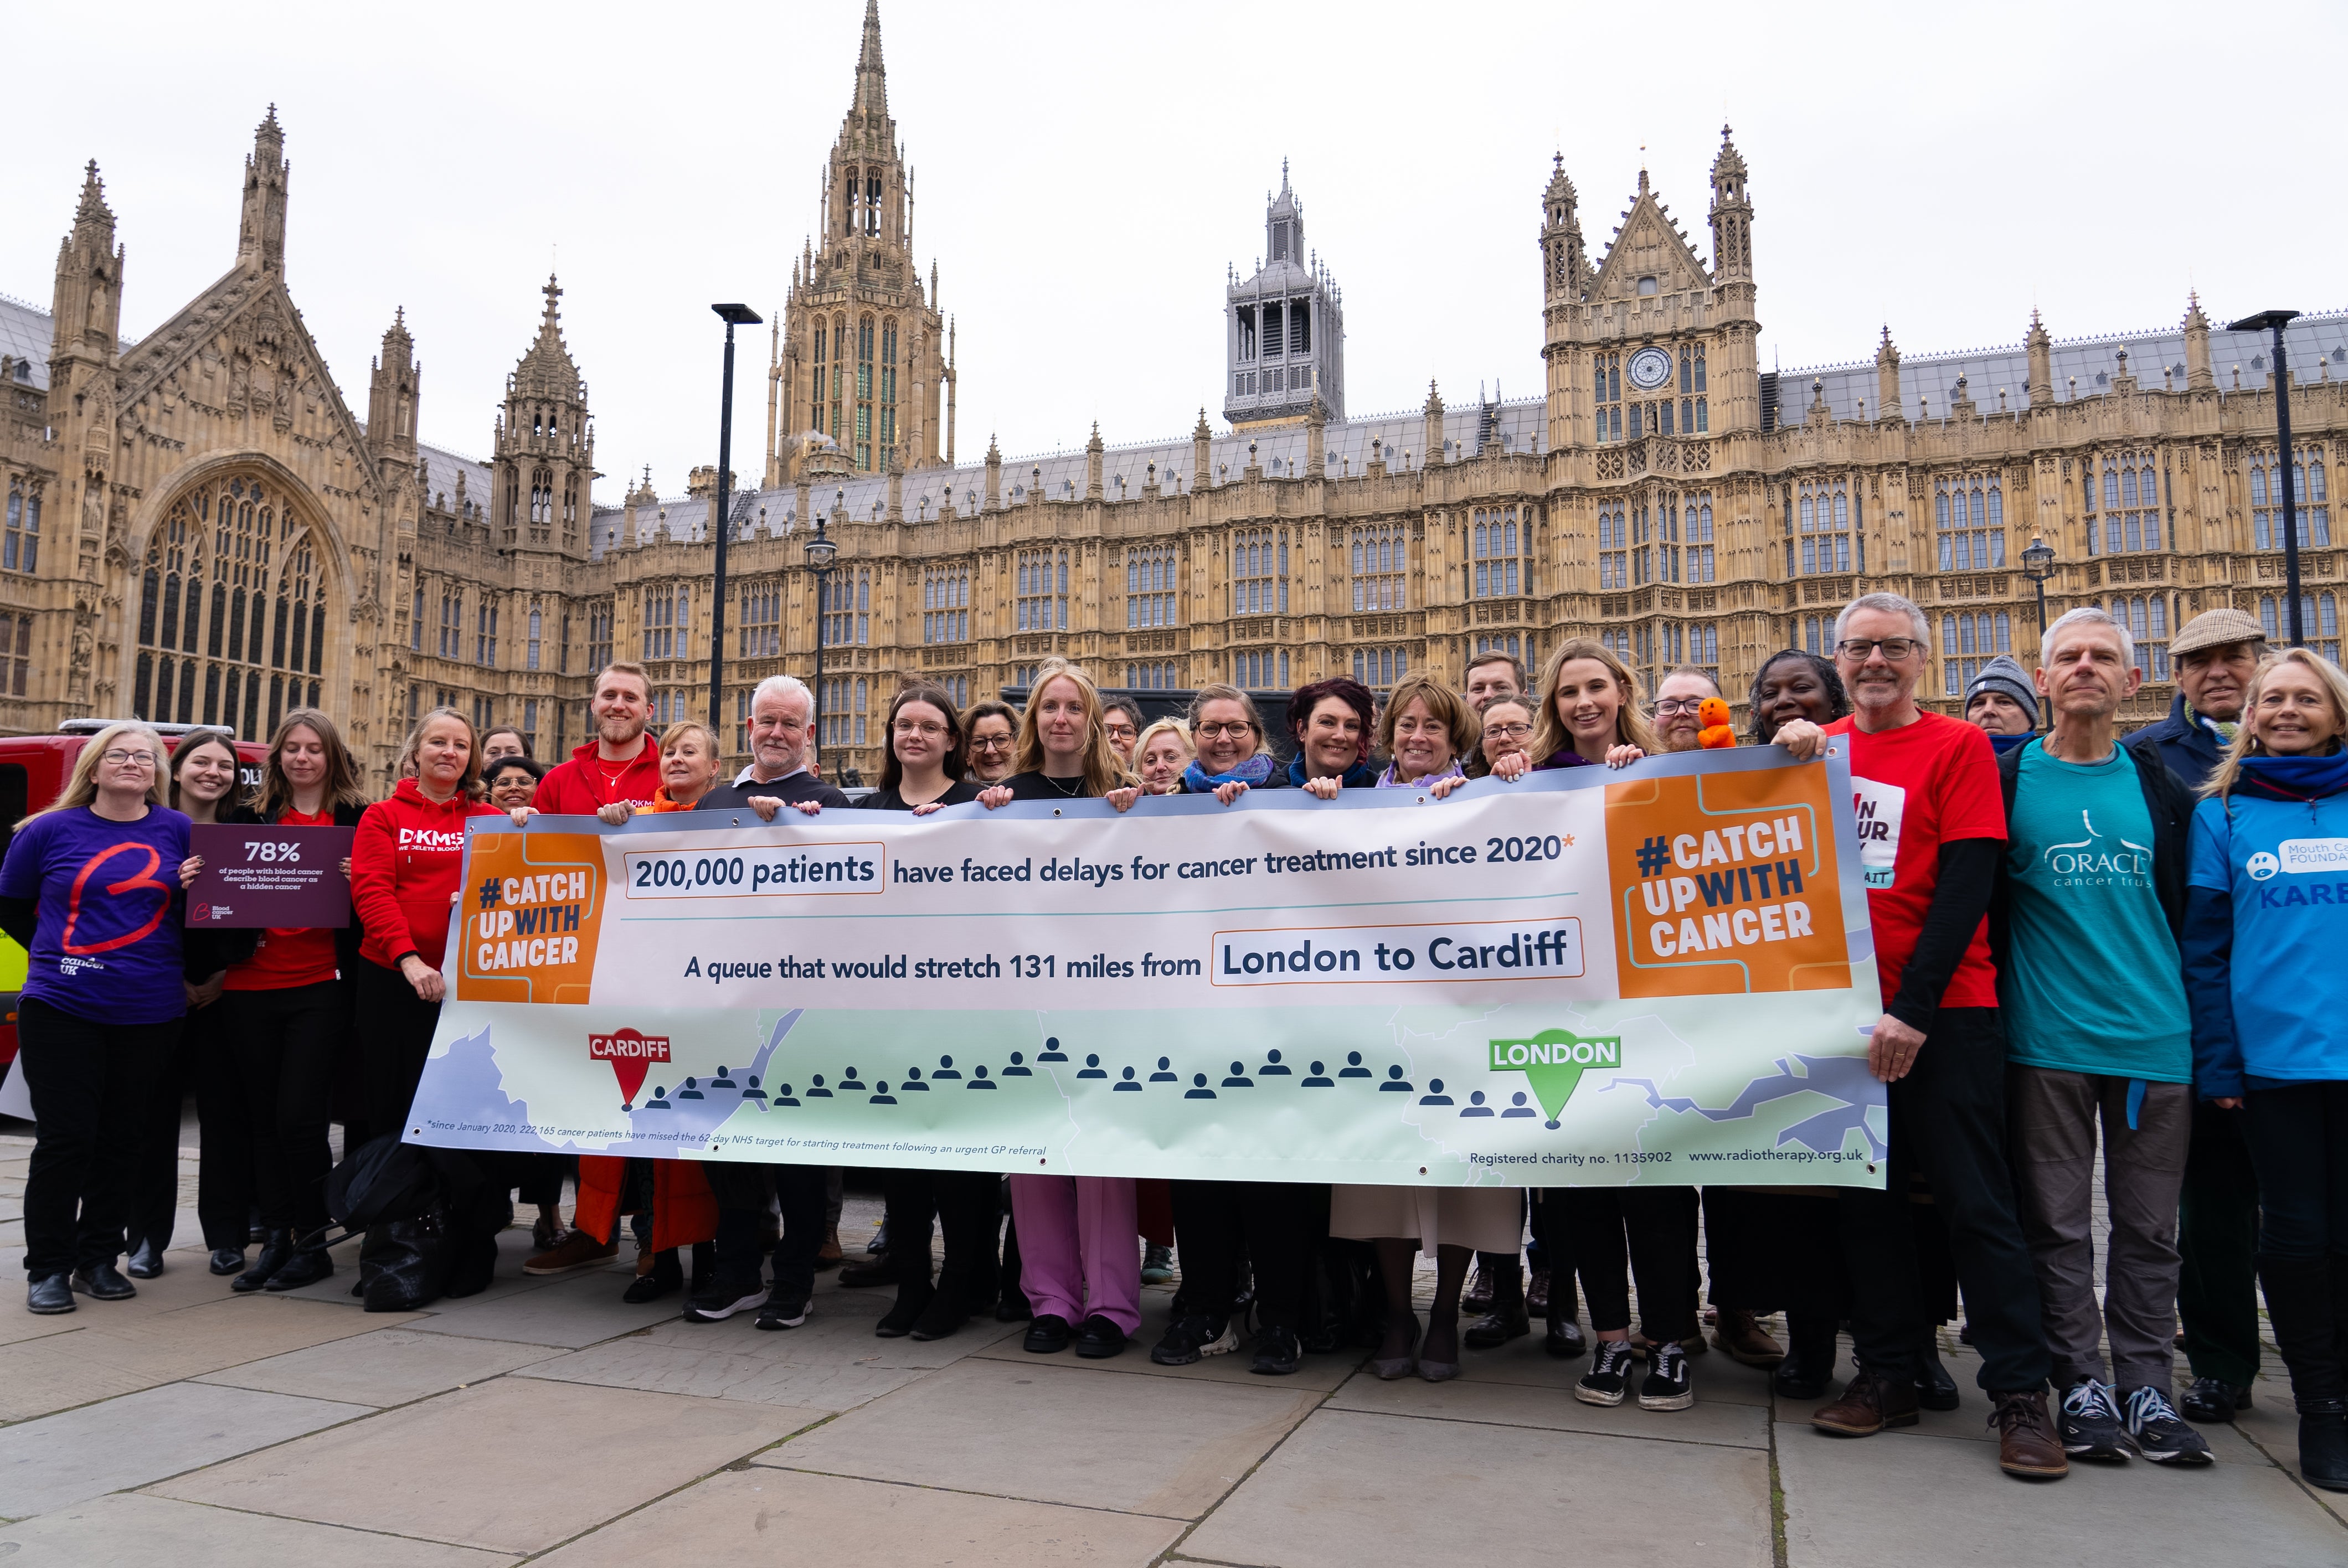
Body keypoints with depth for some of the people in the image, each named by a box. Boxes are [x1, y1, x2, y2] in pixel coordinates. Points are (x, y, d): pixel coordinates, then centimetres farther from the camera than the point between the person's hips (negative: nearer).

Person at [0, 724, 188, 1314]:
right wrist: (63, 957, 9)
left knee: (119, 1139, 9)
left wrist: (179, 970, -4)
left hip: (149, 1015, 2)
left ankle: (99, 1260, 21)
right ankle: (48, 1268, 12)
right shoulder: (49, 831, 2)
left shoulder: (178, 831, 4)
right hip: (62, 1011, -1)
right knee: (64, 1139, -1)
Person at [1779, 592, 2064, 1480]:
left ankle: (2018, 1392, 13)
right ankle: (1885, 1374, 23)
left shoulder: (1958, 747, -3)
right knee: (1867, 1199, 12)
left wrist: (1914, 1009, -17)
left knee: (1975, 1203, 1)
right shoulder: (1820, 749, 10)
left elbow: (1966, 883, -11)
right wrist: (1786, 762, -7)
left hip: (1943, 1014, -4)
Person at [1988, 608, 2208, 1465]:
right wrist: (1993, 1011, -4)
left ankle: (2145, 1389, 21)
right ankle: (2083, 1386, 16)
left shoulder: (2161, 787, 8)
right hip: (2045, 1041, -2)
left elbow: (2194, 912, 13)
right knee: (2059, 1224, 4)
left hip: (2155, 1039, 3)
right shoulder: (2005, 779, 0)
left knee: (2149, 1226, 9)